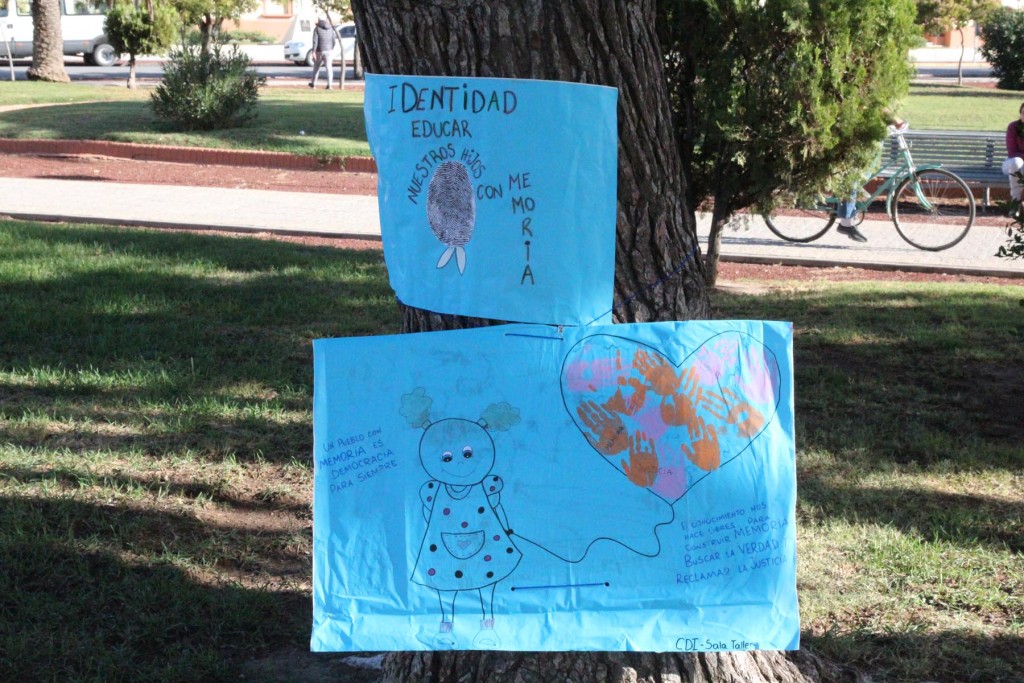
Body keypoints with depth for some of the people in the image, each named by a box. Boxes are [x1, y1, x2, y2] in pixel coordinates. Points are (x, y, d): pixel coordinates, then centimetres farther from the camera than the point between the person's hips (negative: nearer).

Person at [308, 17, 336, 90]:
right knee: (329, 68, -2)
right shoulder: (330, 28, 6)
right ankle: (329, 84, -13)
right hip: (329, 50, 2)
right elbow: (333, 41, 7)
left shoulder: (317, 29, -5)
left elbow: (315, 41, -12)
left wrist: (313, 52, -13)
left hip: (320, 51, -2)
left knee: (316, 67, 14)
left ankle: (313, 83, 26)